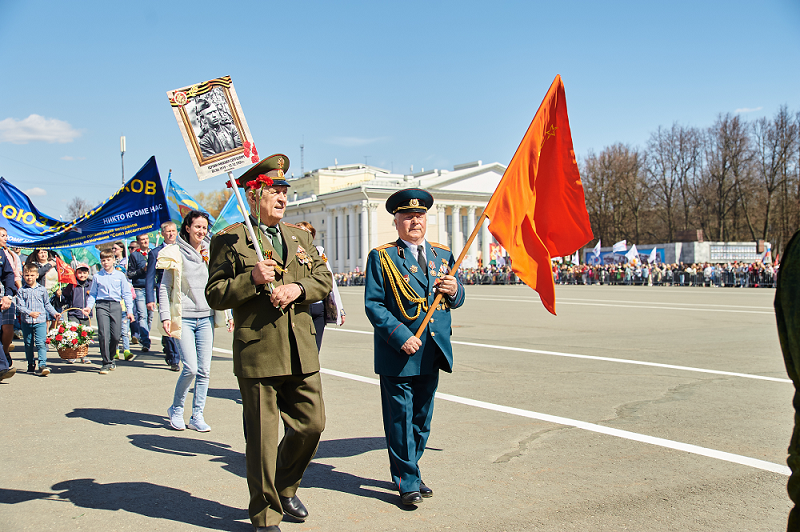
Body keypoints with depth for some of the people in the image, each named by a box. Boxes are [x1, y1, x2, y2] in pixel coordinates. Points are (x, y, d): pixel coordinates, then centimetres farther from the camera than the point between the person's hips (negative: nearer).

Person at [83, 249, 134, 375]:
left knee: (116, 336, -3)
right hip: (102, 305, 0)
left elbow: (126, 294, 10)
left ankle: (110, 358, 22)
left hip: (116, 305, 0)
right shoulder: (97, 276, 11)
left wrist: (129, 310, 4)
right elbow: (93, 294, 17)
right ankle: (106, 363, -3)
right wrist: (89, 306, 0)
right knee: (103, 335, -11)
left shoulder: (120, 275, 10)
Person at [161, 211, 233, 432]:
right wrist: (165, 316, -8)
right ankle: (176, 409, 13)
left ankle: (197, 416, 14)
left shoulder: (211, 253, 10)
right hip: (184, 318, -4)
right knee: (190, 368, -11)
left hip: (206, 318, 4)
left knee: (204, 370, 3)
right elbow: (164, 287, 1)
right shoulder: (176, 253, -1)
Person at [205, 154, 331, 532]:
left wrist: (298, 288, -9)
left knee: (311, 424, 9)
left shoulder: (300, 237, 16)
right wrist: (252, 279, -17)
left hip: (302, 352, 5)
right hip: (257, 354, -5)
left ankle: (285, 487, 35)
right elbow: (215, 295, -3)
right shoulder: (229, 240, 0)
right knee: (263, 437, 3)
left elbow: (324, 279, 11)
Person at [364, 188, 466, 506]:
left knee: (422, 419, 15)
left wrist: (454, 290, -8)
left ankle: (407, 471, 32)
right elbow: (373, 305, -10)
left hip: (433, 353, 5)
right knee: (400, 420, 1)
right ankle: (407, 482, 14)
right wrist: (401, 337, -20)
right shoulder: (381, 257, -3)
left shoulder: (442, 255, 11)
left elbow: (457, 300, 16)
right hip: (398, 354, -5)